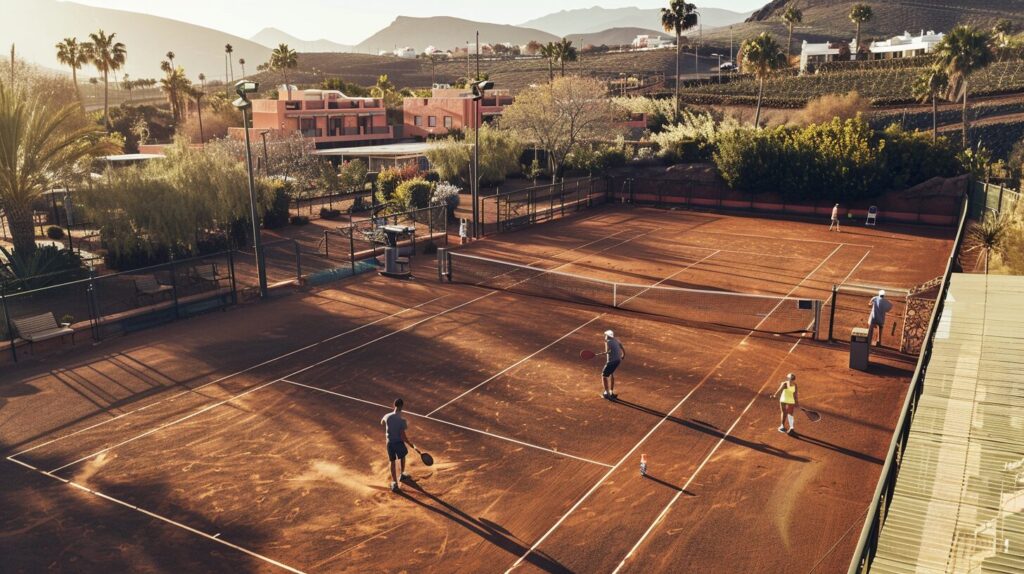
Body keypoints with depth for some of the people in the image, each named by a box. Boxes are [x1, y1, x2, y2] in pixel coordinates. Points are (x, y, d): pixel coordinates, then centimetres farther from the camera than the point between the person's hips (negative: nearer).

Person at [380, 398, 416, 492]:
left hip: (390, 442, 3)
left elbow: (382, 424, 13)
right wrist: (411, 444, -9)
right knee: (402, 457, 27)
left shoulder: (387, 416, -11)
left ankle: (394, 483, 13)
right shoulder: (402, 421, -24)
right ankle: (402, 475, 45)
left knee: (392, 461, 15)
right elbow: (403, 437, -22)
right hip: (399, 442, -2)